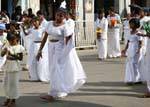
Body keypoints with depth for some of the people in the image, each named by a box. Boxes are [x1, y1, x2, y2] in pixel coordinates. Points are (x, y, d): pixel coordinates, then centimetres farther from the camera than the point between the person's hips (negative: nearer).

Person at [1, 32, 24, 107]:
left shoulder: (19, 47, -4)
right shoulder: (7, 46, 6)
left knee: (14, 83, -1)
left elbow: (21, 58, -5)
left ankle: (13, 99, 10)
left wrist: (14, 56, -19)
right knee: (6, 83, 10)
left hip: (15, 67, -5)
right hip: (7, 66, 5)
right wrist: (5, 51, -19)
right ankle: (8, 98, 23)